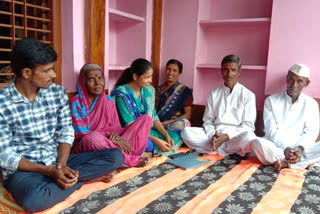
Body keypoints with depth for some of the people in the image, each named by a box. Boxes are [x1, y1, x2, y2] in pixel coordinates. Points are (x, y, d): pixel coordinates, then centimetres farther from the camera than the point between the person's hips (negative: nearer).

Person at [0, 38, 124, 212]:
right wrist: (48, 171, -21)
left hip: (57, 161, 4)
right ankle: (82, 179, -13)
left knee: (115, 155, -9)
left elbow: (66, 132, 1)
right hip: (22, 169, -3)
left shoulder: (58, 92, -1)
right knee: (35, 199, -39)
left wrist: (61, 165, -17)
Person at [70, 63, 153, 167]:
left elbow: (116, 126, 12)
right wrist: (109, 137, -21)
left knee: (146, 118, -6)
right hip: (86, 146, -5)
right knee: (93, 137, -43)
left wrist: (115, 134, -14)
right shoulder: (76, 102, -3)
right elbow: (81, 133, -10)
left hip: (110, 142, 5)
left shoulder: (109, 101, 12)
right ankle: (132, 160, -21)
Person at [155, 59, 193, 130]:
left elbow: (187, 115, -1)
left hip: (174, 122, 0)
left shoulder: (184, 91, 6)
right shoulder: (158, 90, 19)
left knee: (182, 123, -35)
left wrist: (169, 122, -14)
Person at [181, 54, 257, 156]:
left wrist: (227, 136, -16)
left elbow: (248, 126, -1)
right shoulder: (213, 94, 14)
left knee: (248, 136, -37)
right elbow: (208, 121, 12)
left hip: (236, 136, -3)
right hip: (214, 135, 3)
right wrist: (213, 135, -11)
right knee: (186, 132, -21)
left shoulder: (248, 95, 4)